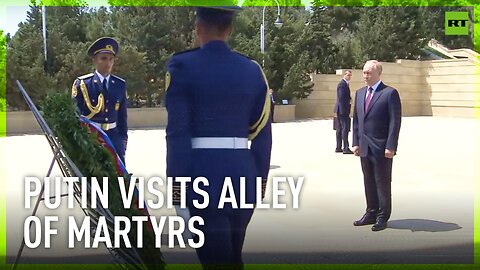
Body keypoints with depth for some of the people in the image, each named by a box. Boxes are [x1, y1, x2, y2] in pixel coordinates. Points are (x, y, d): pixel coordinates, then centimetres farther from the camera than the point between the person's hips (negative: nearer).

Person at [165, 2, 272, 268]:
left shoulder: (182, 67, -5)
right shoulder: (252, 69, 7)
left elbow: (178, 133, -10)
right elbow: (262, 134, 6)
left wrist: (176, 187, -7)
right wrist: (260, 182, 13)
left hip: (202, 176, -5)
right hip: (243, 175, 5)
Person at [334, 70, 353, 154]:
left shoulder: (345, 83, 18)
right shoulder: (342, 84, -14)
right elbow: (341, 97, -21)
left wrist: (349, 99, 8)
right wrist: (349, 100, -14)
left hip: (341, 110, 11)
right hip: (342, 109, -11)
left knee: (340, 129, 12)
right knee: (345, 128, -10)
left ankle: (338, 147, 16)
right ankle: (346, 148, -9)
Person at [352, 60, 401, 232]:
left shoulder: (390, 93, -8)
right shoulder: (360, 93, 13)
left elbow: (395, 121, -11)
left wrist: (390, 147, -16)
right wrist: (356, 143, 8)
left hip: (382, 148, -6)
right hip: (364, 147, 6)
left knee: (383, 183, 3)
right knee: (369, 182, 13)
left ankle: (382, 217, 13)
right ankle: (371, 214, 23)